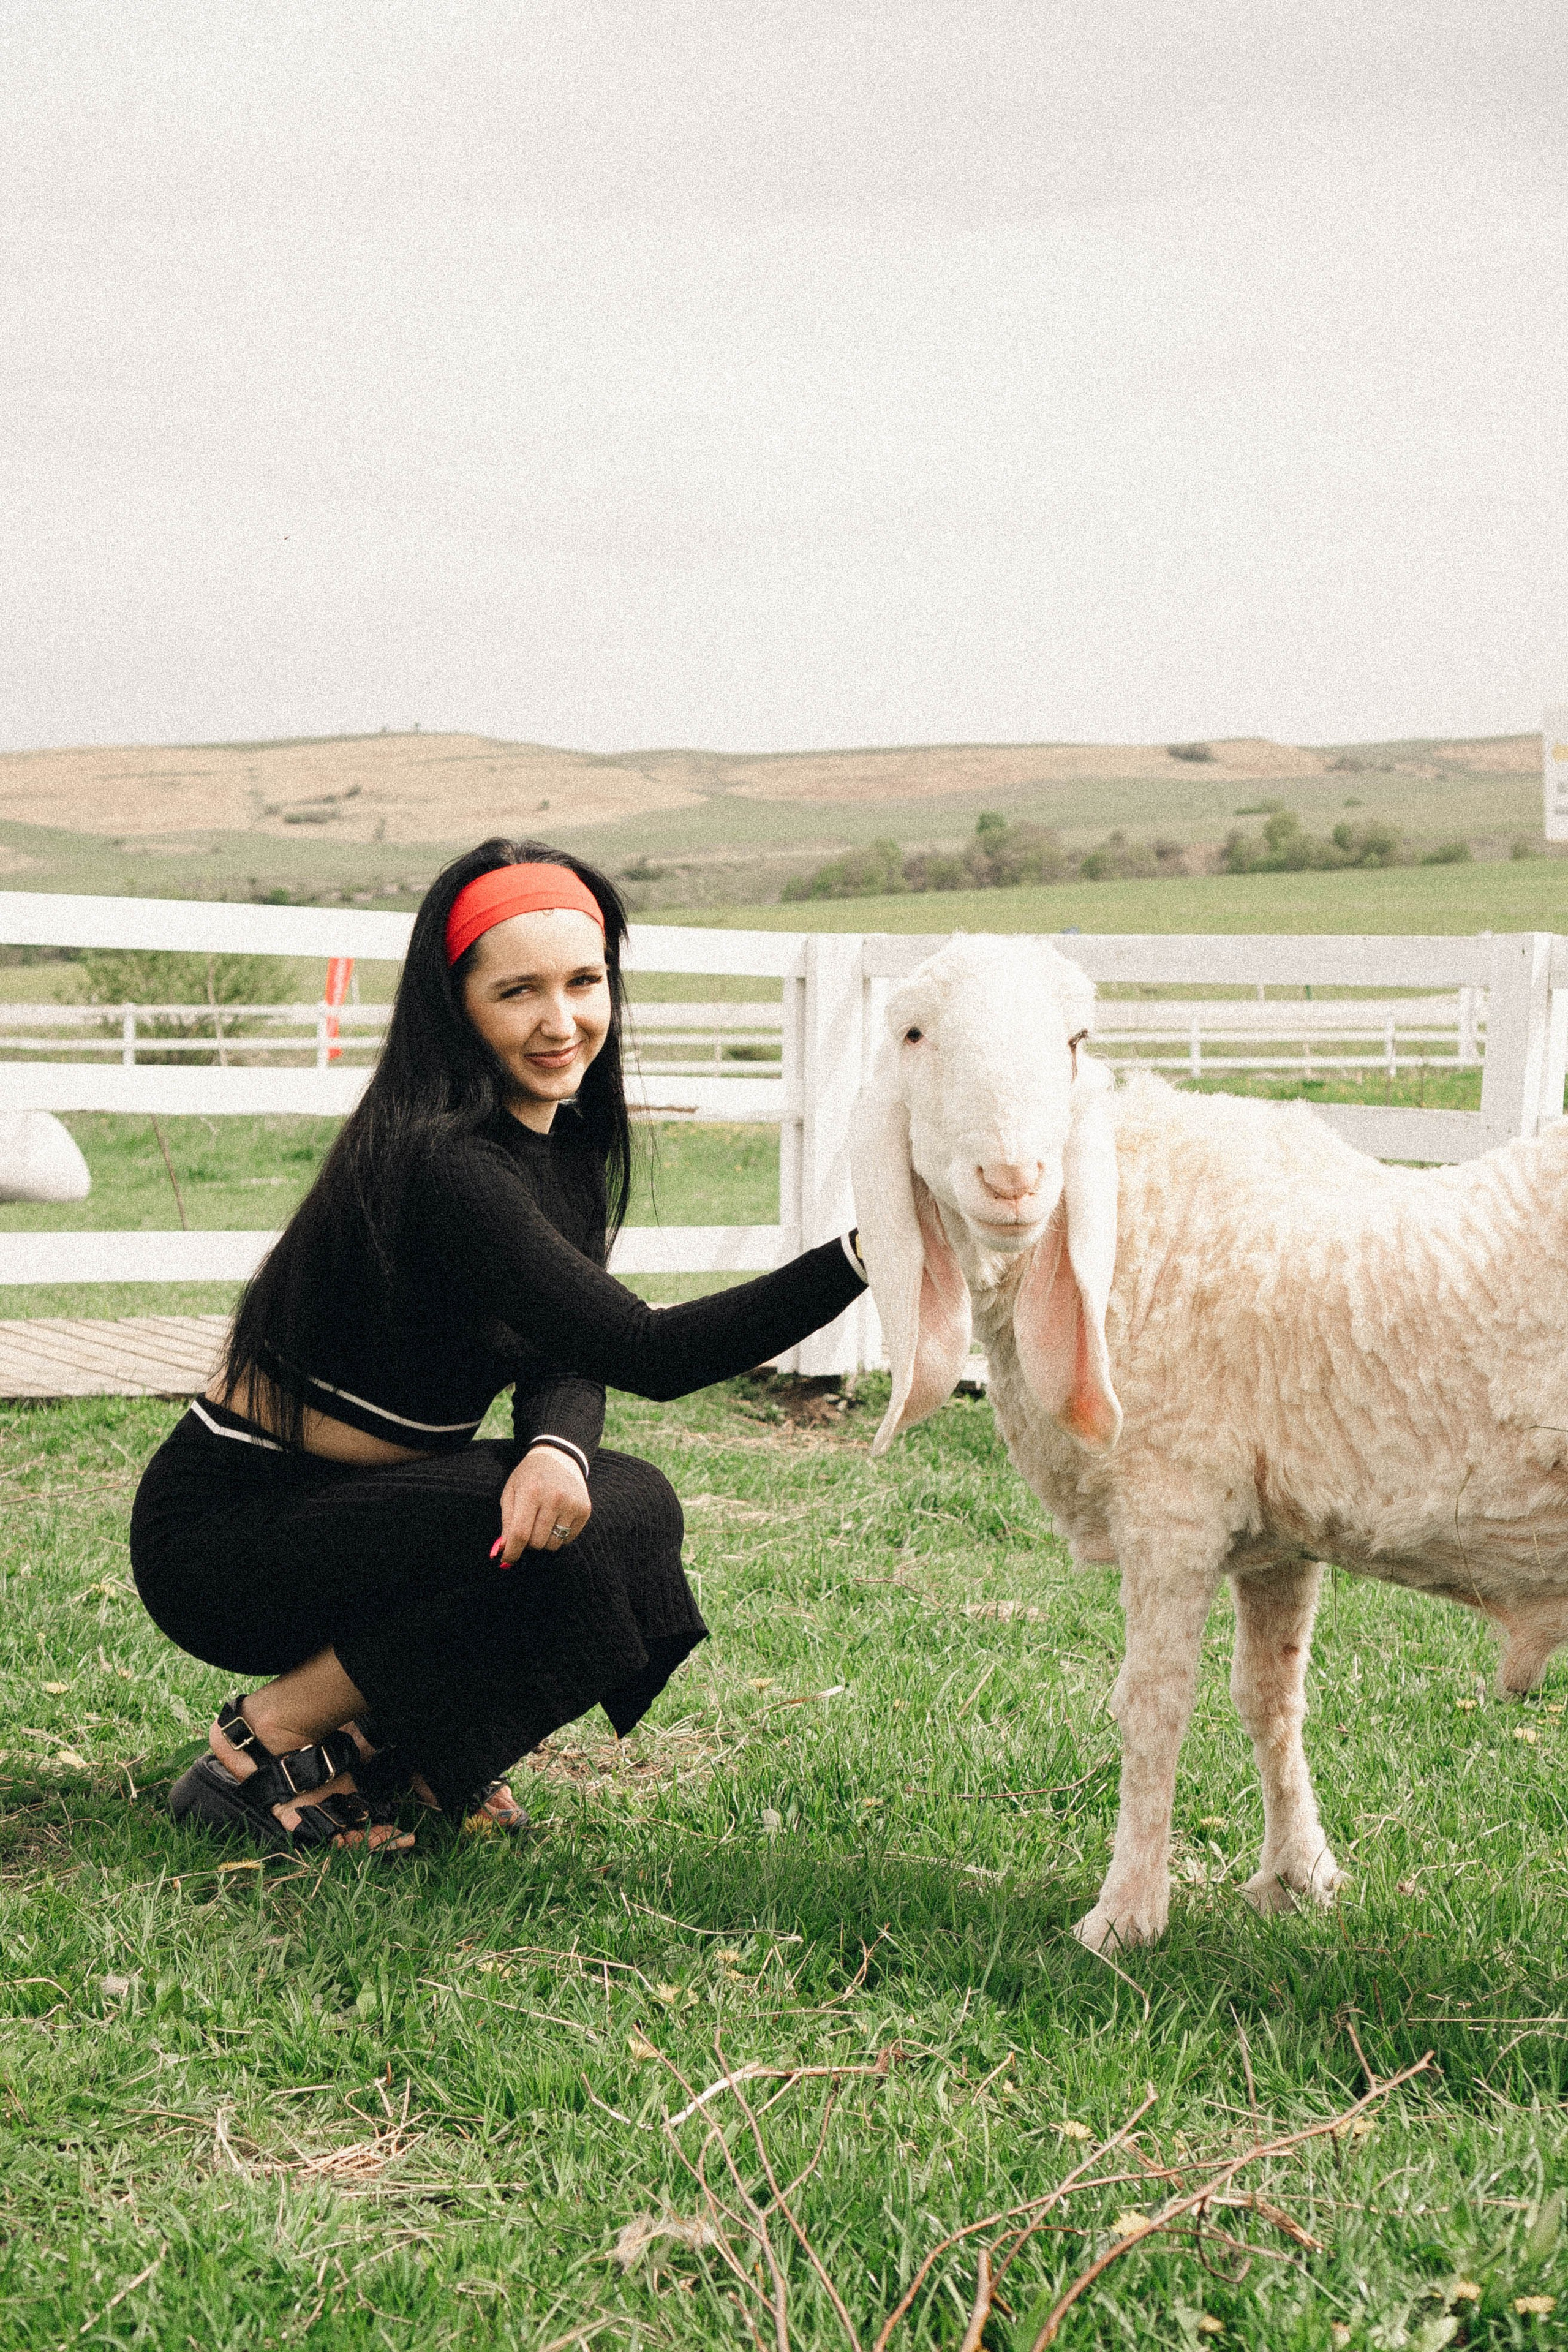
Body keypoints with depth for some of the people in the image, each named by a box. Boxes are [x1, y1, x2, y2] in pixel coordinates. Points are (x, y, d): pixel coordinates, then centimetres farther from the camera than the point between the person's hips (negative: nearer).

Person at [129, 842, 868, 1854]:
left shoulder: (562, 1140, 2)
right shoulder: (440, 1163, -27)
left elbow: (569, 1359, -1)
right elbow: (644, 1351, -35)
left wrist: (555, 1450, -25)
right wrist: (864, 1255, -44)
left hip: (353, 1504, 8)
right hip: (224, 1533, -8)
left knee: (633, 1505, -12)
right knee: (578, 1535, -26)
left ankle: (380, 1740, 4)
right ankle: (268, 1740, -9)